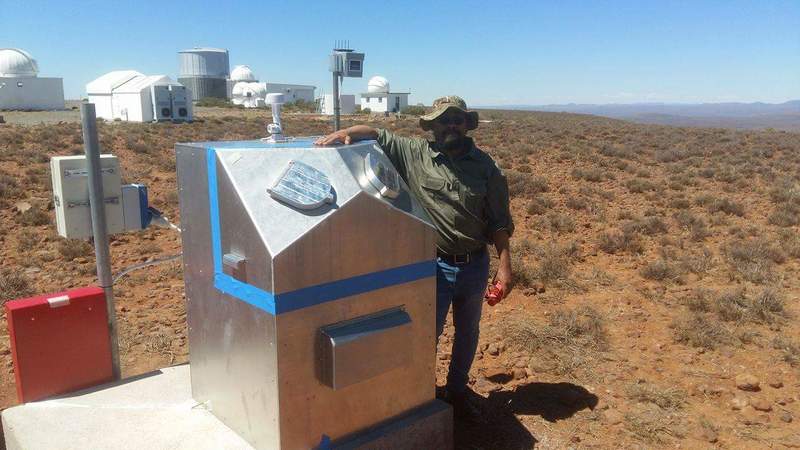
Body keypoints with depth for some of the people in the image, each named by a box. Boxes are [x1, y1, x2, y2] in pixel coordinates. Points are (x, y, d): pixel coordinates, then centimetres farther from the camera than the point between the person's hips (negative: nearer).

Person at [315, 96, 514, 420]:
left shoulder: (485, 165, -2)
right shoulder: (414, 154, -5)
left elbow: (499, 221, -1)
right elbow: (376, 133, 0)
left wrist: (504, 265, -6)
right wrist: (344, 132, -20)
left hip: (475, 265, 3)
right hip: (434, 266, -2)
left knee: (467, 332, 18)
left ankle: (457, 391, 40)